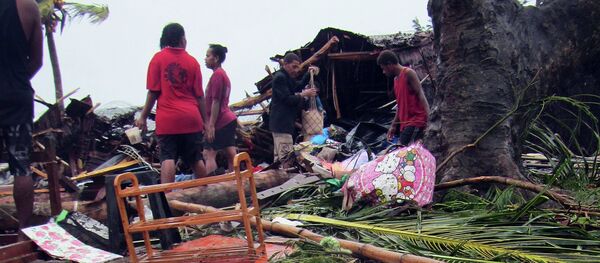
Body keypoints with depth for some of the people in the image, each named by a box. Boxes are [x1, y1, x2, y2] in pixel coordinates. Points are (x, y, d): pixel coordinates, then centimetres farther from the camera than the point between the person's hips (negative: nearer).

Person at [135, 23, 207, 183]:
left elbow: (153, 91, -3)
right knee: (196, 159, 13)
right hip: (191, 117, 2)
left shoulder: (158, 58, 0)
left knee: (168, 158, -6)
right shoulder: (192, 61, 5)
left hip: (167, 119, -2)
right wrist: (205, 120, 12)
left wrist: (143, 116, 5)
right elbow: (199, 95, 4)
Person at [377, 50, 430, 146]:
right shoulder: (396, 79, 19)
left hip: (416, 121, -9)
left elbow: (421, 95, -14)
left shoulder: (408, 73, -7)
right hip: (405, 123, 9)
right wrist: (393, 125, 22)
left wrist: (429, 119, -24)